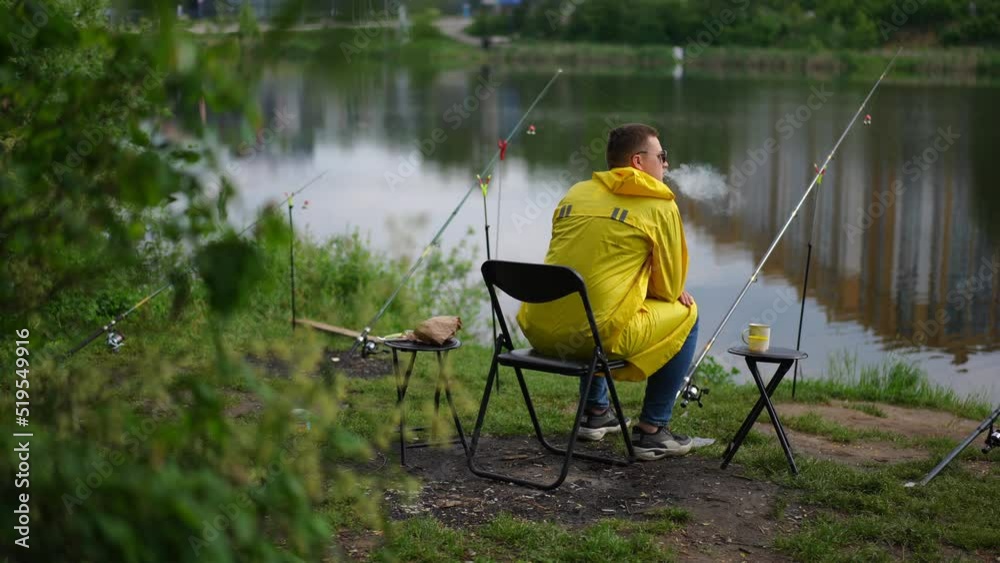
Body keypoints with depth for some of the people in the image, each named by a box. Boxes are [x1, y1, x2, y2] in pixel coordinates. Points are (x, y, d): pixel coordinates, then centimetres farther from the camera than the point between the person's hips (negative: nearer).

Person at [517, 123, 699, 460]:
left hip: (539, 331, 7)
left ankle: (596, 413, 38)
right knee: (685, 314, 15)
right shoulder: (660, 207, 0)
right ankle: (652, 431, 16)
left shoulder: (575, 194, 18)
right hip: (596, 335, -7)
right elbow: (669, 287, 4)